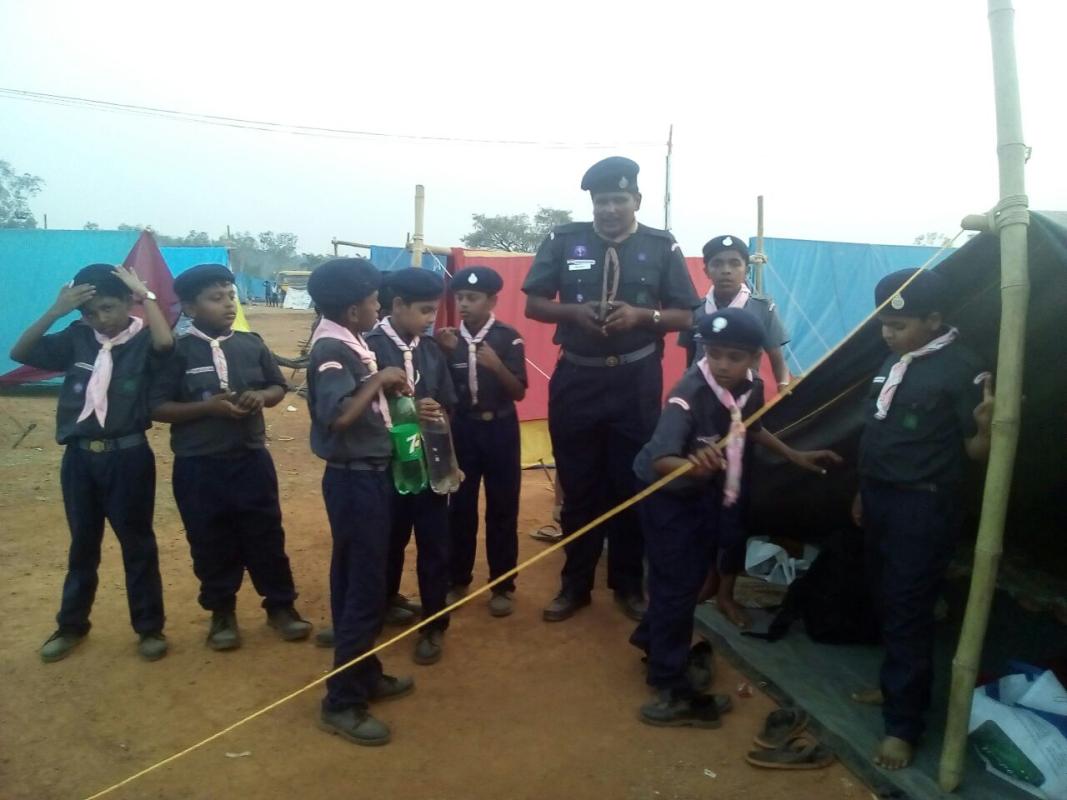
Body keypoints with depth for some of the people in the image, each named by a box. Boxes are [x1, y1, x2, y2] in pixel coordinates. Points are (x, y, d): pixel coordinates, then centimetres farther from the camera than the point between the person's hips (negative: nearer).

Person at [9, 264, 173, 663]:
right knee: (82, 543, 17)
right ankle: (71, 625, 33)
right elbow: (20, 352, -1)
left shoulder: (141, 339, -8)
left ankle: (150, 627, 20)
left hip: (127, 457, -4)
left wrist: (146, 295, -21)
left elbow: (165, 342, -31)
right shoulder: (77, 338, 4)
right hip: (79, 457, 4)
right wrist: (55, 310, -10)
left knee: (137, 543, 7)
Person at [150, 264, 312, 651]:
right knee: (211, 544, 10)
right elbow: (158, 407, -8)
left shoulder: (252, 344, 2)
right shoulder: (178, 351, -7)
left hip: (252, 459, 3)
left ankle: (281, 605, 27)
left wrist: (262, 396, -10)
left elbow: (278, 387, 13)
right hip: (199, 466, -2)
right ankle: (222, 613, 29)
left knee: (267, 536, 11)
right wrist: (207, 406, -20)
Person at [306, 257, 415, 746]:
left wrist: (387, 390, -1)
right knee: (364, 591, -2)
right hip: (354, 480, -10)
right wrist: (378, 379, -21)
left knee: (357, 584, 18)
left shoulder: (352, 345, 9)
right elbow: (339, 413, -32)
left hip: (369, 476, 10)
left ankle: (365, 676, 33)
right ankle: (341, 702, 10)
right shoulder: (331, 350, -18)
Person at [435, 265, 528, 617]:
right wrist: (445, 352, -15)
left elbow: (519, 393, -10)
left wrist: (496, 366, -27)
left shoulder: (508, 338, -7)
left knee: (502, 508, 6)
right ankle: (458, 579, 25)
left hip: (500, 430, -2)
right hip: (461, 429, 3)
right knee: (460, 506, 9)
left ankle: (502, 585, 18)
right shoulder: (449, 338, 2)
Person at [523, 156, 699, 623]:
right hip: (575, 378, 1)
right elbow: (533, 304, 3)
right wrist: (573, 311, -15)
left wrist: (641, 315, -17)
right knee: (578, 485, 9)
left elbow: (685, 317, 1)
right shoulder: (563, 241, 2)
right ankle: (575, 584, 23)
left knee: (632, 484, 9)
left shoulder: (662, 247, 1)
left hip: (636, 381, 0)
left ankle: (629, 584, 25)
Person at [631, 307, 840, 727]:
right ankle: (672, 688, 11)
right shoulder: (689, 395, -34)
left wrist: (795, 456, 11)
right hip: (667, 493, -7)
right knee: (675, 583, -3)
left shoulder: (752, 387, -12)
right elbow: (660, 460, -44)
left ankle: (651, 639, 44)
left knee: (694, 574, 19)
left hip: (708, 491, 7)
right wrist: (692, 465, -63)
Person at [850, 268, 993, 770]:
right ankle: (897, 686, 37)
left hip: (923, 507, -8)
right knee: (886, 603, 19)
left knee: (907, 613, -2)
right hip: (881, 499, 8)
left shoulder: (960, 368, -15)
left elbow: (975, 451, -15)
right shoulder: (895, 361, 9)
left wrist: (987, 425, -36)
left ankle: (904, 725, 10)